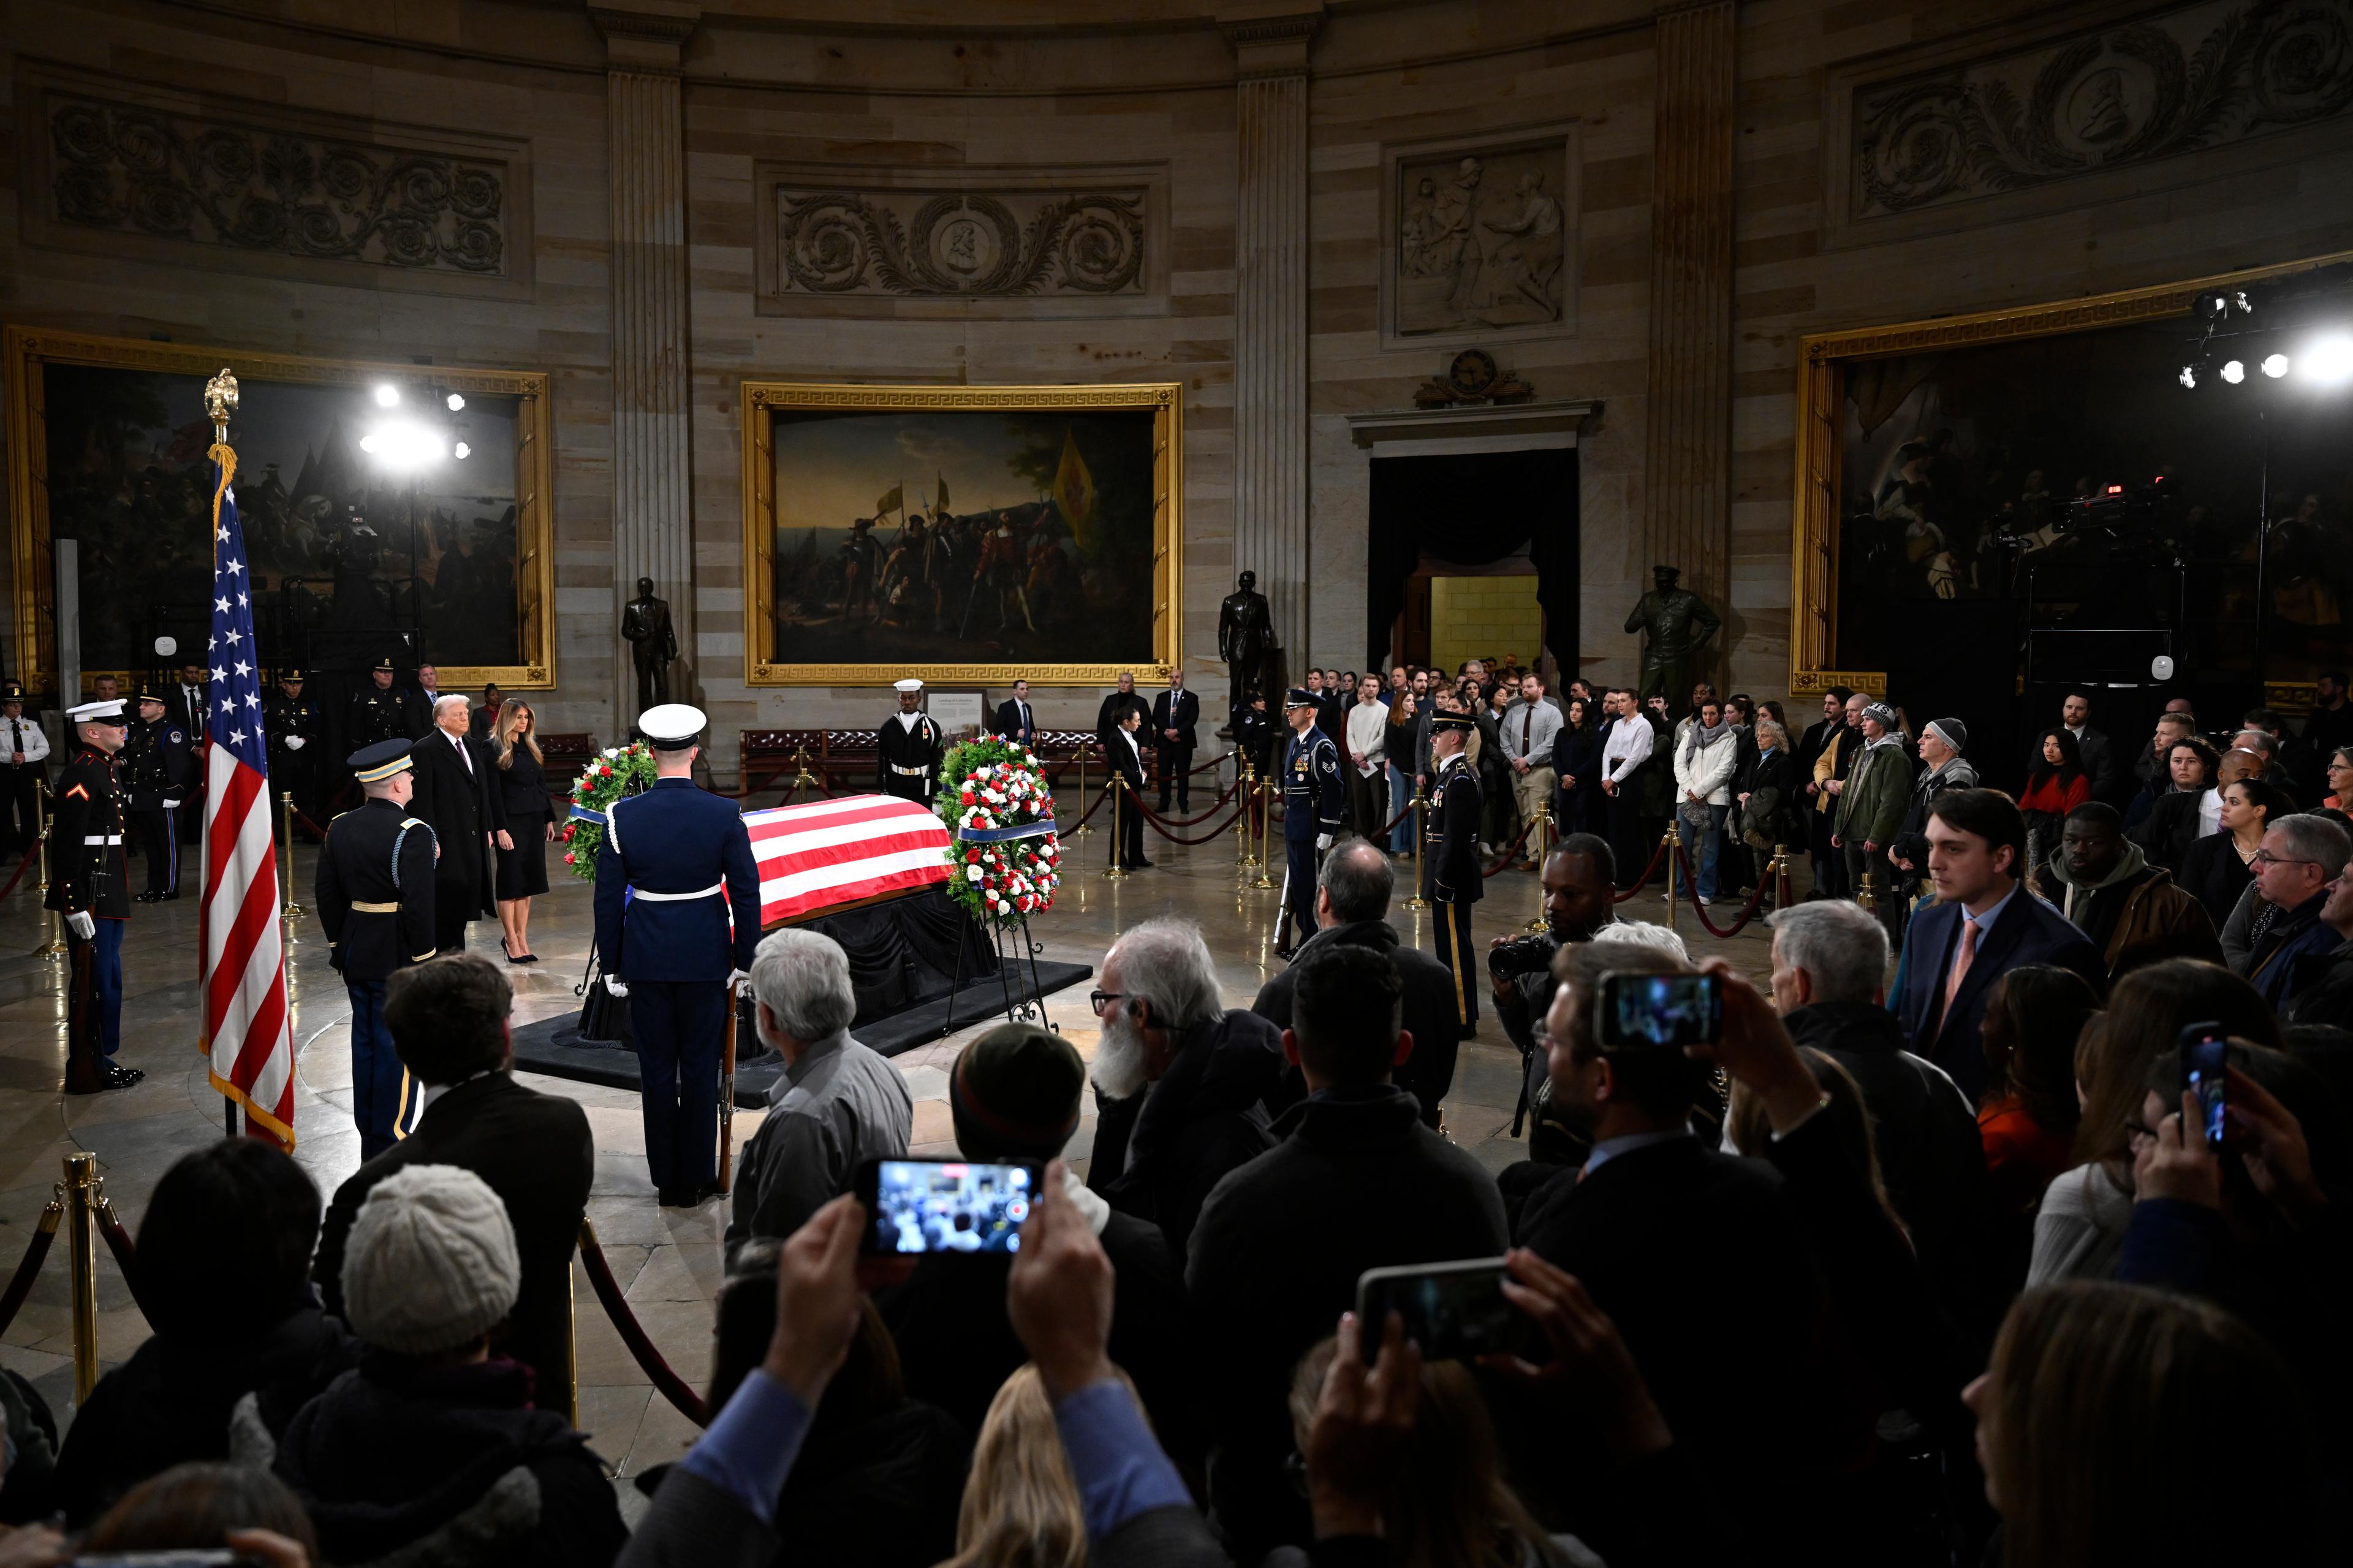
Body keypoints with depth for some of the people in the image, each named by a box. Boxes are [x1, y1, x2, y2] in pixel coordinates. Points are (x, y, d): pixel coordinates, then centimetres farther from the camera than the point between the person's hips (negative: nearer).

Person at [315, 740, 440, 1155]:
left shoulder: (339, 828, 4)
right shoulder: (412, 833, -18)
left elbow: (326, 894, 9)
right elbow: (418, 905, -21)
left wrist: (339, 943, 18)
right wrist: (422, 959, -12)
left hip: (355, 958, 7)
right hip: (397, 960, -7)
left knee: (365, 1043, 16)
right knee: (397, 1049, 1)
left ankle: (369, 1136, 27)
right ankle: (390, 1145, 7)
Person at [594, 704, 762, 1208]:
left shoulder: (623, 816, -8)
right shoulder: (724, 814, -10)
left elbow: (608, 898, -3)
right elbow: (746, 892, -7)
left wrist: (611, 966, 7)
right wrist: (745, 960, 3)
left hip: (646, 957, 1)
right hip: (705, 955, -1)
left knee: (656, 1068, 11)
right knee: (700, 1067, 9)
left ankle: (666, 1180, 20)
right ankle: (697, 1179, 17)